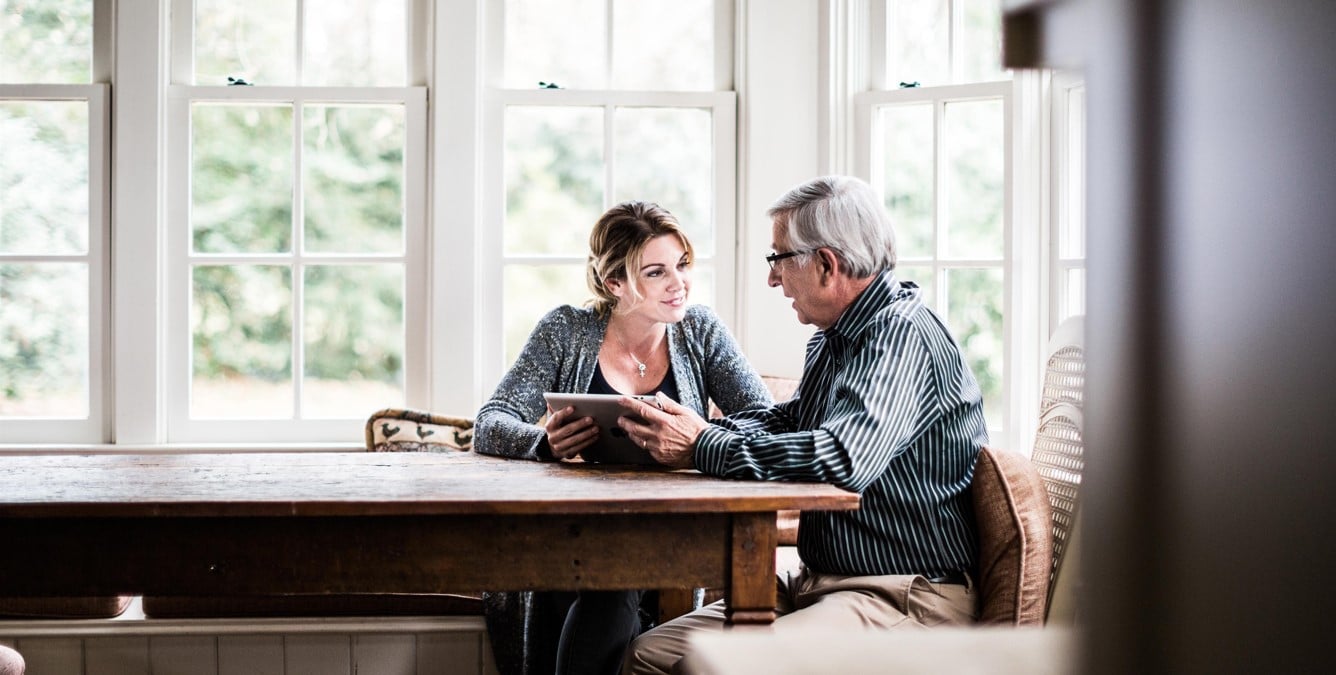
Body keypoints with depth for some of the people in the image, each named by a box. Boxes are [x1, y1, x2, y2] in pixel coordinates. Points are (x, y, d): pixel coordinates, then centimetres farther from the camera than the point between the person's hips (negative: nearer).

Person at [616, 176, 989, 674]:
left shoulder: (903, 337, -18)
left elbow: (843, 460, -31)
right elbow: (790, 420, 26)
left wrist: (703, 448, -20)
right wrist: (699, 429, 4)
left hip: (906, 597, -10)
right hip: (816, 579, 10)